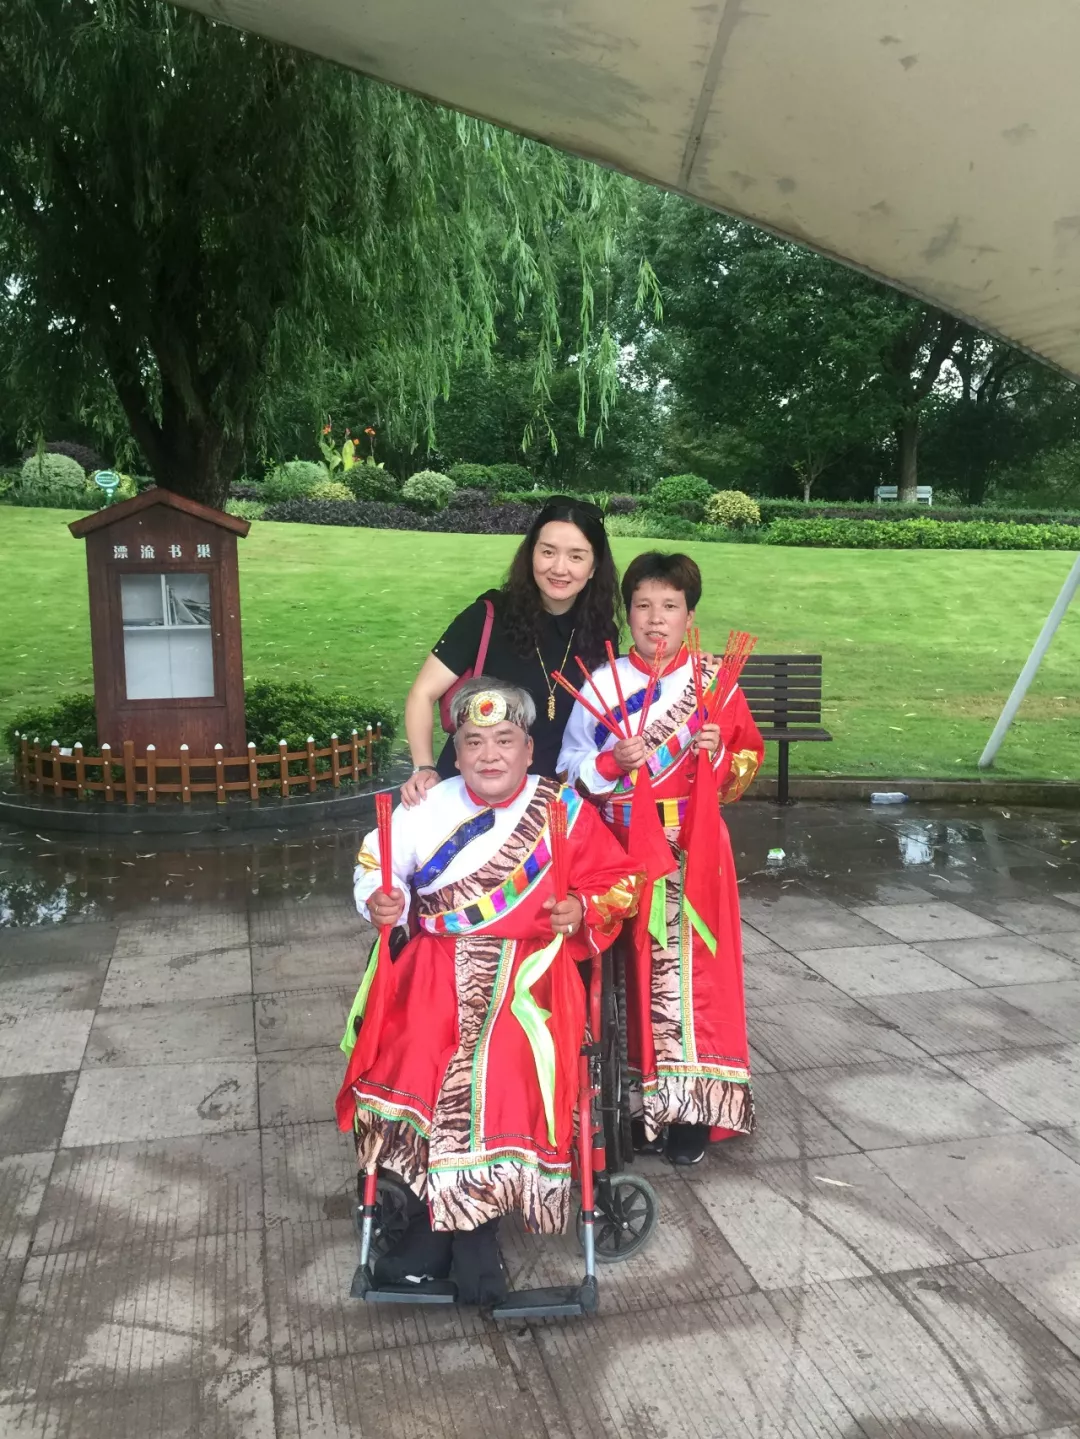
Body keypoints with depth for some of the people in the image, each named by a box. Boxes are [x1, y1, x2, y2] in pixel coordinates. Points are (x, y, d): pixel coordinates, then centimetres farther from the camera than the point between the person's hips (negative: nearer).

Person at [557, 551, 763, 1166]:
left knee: (693, 967, 3)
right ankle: (643, 1101, 22)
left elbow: (749, 762, 7)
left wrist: (721, 753, -13)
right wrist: (612, 762, -17)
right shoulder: (603, 684, -1)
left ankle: (691, 1104, 17)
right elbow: (571, 769, 0)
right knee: (635, 969, 6)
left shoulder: (714, 682, 1)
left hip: (695, 852, 0)